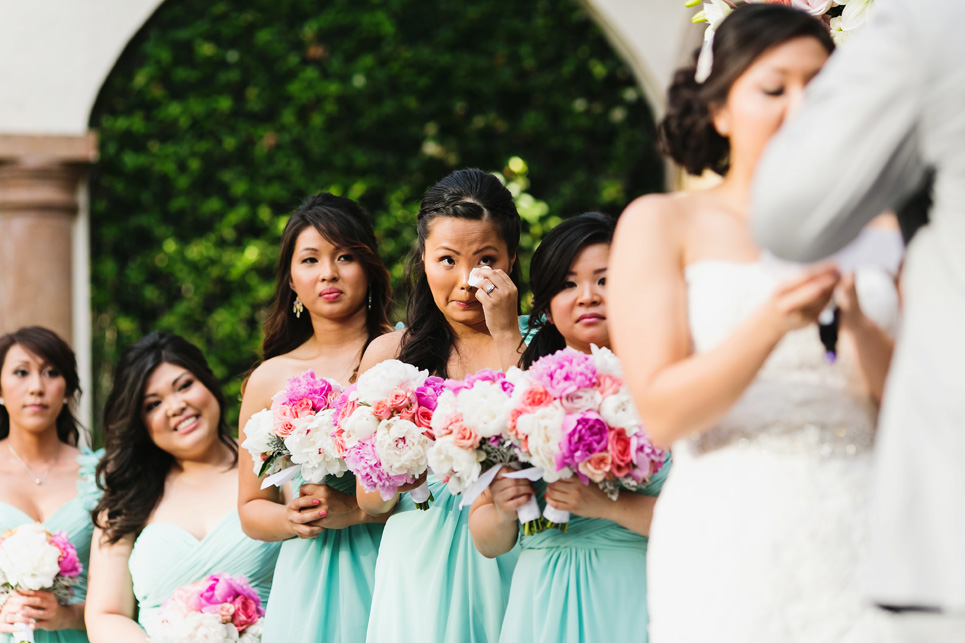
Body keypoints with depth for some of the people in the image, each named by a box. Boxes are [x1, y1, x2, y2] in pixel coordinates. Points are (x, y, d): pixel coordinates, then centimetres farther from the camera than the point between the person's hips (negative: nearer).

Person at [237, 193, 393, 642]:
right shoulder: (270, 380, 10)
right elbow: (250, 509, 15)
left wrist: (358, 510, -15)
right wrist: (289, 518, -5)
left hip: (385, 575, -2)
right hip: (307, 584, 3)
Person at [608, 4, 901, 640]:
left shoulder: (873, 228, 13)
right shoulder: (660, 224, 6)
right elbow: (662, 413, -5)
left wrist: (862, 326, -13)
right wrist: (770, 325, -19)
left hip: (864, 539, 2)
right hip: (733, 550, -2)